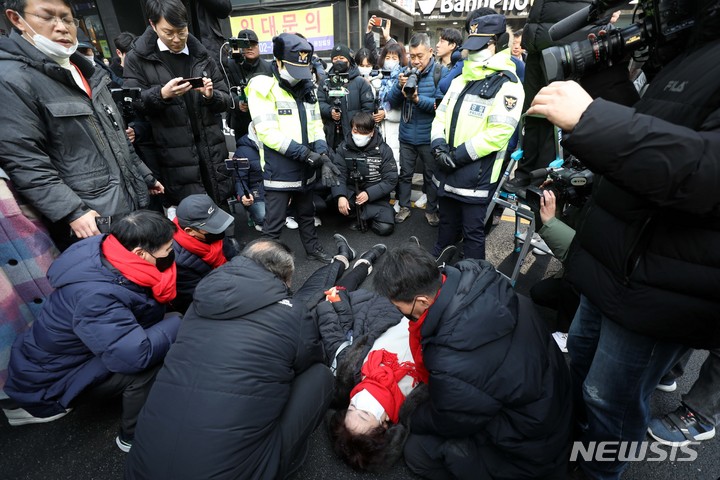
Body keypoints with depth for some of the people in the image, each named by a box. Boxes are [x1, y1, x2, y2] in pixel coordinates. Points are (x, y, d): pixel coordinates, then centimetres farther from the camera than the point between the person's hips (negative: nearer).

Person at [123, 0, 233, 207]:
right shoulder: (138, 58, 4)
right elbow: (131, 103, -1)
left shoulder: (201, 55, 12)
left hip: (212, 151, 3)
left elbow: (226, 100, 11)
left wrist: (211, 96, -11)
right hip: (175, 157, -3)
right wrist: (161, 94, -18)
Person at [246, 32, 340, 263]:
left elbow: (316, 125, 9)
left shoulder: (307, 87, 10)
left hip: (305, 168, 6)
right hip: (279, 171, -6)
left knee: (307, 214, 23)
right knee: (274, 223, 2)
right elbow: (267, 132, -19)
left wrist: (322, 155, -8)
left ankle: (313, 248, 41)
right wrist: (305, 153, -22)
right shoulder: (263, 87, -11)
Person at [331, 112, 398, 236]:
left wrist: (369, 194, -22)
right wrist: (341, 196, -31)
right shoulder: (344, 147, -4)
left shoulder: (383, 150, -7)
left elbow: (391, 180, -10)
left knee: (385, 228, -22)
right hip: (351, 192, 1)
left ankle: (361, 214, 8)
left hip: (376, 196, -1)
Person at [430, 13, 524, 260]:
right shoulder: (460, 81, 14)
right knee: (447, 222, 21)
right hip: (447, 169, 7)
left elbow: (499, 132, -19)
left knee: (472, 230, 4)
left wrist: (460, 155, -19)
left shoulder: (507, 85, -10)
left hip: (476, 173, -7)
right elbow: (441, 115, 12)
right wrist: (439, 144, -7)